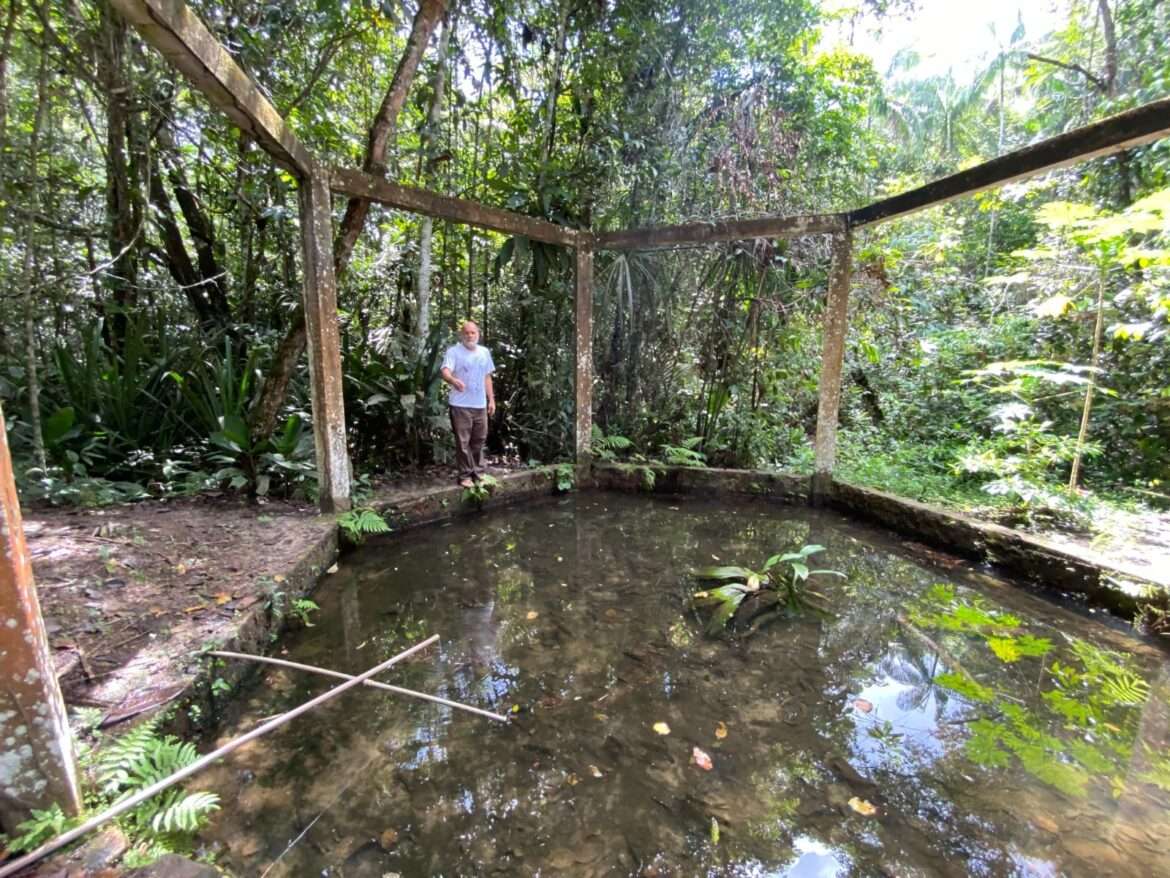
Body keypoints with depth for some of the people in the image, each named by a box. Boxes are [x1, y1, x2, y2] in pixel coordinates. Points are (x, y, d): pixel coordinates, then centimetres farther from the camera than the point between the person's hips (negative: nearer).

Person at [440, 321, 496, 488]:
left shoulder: (485, 352, 12)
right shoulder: (453, 351, -6)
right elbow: (445, 371, -22)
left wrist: (491, 399, 13)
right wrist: (453, 380, -45)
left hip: (480, 405, 5)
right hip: (460, 405, -5)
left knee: (479, 440, 13)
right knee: (463, 442, -1)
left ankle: (478, 472, 26)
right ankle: (465, 475, 9)